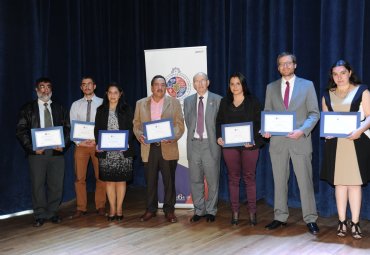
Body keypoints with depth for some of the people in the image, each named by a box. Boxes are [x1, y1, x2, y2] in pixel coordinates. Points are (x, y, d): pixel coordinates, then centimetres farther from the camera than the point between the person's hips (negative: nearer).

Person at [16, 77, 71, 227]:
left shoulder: (59, 109, 15)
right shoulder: (27, 109, 8)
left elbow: (67, 129, 11)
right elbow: (21, 131, 2)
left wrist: (63, 145, -6)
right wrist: (32, 147, -10)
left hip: (57, 151, 2)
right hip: (37, 153, -2)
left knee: (56, 185, 4)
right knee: (37, 185, 0)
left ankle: (52, 213, 16)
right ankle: (40, 216, 10)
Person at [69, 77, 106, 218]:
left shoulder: (102, 103, 3)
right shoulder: (76, 105, 10)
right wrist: (79, 142, -8)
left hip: (98, 143, -2)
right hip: (80, 144, 2)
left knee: (100, 176, 2)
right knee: (79, 177, 2)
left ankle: (100, 206, 12)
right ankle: (81, 208, 10)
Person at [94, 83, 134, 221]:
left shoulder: (126, 109, 6)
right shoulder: (101, 110, 10)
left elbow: (130, 129, 2)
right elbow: (97, 129, 8)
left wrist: (126, 143, -14)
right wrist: (98, 144, -8)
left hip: (123, 150, -1)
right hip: (106, 151, 1)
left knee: (121, 180, 2)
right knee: (109, 180, 3)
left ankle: (119, 208, 11)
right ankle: (112, 208, 12)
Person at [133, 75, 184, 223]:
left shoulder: (174, 103, 5)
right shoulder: (141, 104, 10)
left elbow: (180, 125, 1)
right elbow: (136, 125, 10)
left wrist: (173, 137, -17)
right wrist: (139, 135, -10)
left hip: (168, 148, -1)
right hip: (148, 149, 1)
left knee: (169, 182, 4)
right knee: (150, 181, 8)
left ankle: (169, 210, 16)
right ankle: (151, 209, 22)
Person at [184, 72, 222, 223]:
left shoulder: (217, 100, 1)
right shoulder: (188, 101, 11)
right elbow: (188, 122, 14)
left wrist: (218, 139, -2)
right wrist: (193, 135, 5)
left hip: (210, 144, -3)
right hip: (193, 143, 3)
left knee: (212, 180, 3)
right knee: (195, 180, 8)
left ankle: (211, 211, 16)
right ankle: (199, 210, 20)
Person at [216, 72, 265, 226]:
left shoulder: (253, 102, 3)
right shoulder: (225, 102, 12)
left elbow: (259, 123, -2)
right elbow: (219, 122, 11)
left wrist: (254, 140, -16)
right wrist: (219, 137, -6)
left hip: (249, 145, -2)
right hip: (229, 145, 2)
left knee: (249, 177, 1)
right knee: (233, 178, 5)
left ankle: (252, 212, 8)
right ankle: (235, 212, 11)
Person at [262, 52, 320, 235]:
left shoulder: (307, 85, 4)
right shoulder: (271, 87, 10)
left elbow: (314, 113, 0)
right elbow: (267, 113, 12)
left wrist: (302, 130, -16)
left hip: (300, 140, -2)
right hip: (277, 141, 3)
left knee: (305, 182, 1)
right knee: (279, 182, 10)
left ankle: (310, 219, 12)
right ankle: (280, 217, 21)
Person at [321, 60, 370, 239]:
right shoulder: (327, 95, 14)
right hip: (335, 144, 3)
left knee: (354, 182, -3)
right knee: (339, 183, 4)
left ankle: (355, 222, 4)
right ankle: (342, 221, 11)